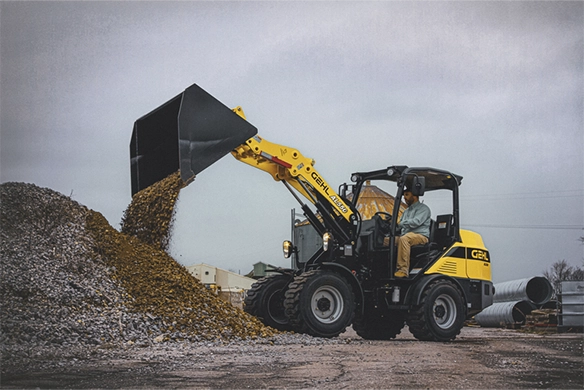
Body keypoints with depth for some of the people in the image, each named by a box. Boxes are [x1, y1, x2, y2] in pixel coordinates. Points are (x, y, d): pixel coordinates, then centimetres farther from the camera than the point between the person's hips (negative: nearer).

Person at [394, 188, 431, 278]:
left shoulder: (423, 208, 2)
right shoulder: (406, 211, 30)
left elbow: (416, 222, -15)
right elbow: (401, 225, 30)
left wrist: (399, 223, -18)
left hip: (420, 236, -8)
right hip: (406, 235, 8)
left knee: (404, 239, -39)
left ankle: (403, 269, -42)